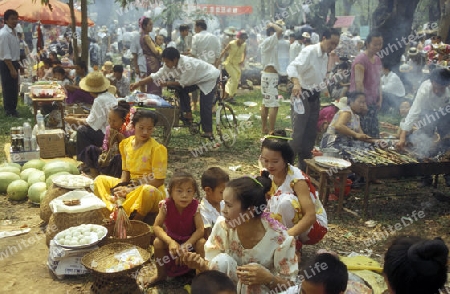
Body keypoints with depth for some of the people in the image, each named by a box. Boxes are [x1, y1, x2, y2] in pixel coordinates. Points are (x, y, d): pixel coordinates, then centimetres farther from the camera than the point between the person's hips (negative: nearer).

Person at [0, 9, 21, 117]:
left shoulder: (13, 32, 10)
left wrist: (17, 64, 16)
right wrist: (12, 69, -21)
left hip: (13, 63, 9)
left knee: (14, 88, 15)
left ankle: (13, 109, 27)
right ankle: (9, 111, 10)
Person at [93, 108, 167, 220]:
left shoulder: (157, 149, -13)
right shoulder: (126, 144, 3)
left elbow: (159, 180, -15)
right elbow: (126, 171, 10)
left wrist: (132, 190, -16)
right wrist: (121, 187, -11)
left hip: (151, 188, -6)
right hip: (130, 186, 6)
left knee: (148, 191, -40)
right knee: (99, 180, 1)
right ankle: (113, 209, -21)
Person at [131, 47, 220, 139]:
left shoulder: (187, 64, -37)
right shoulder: (170, 64, -14)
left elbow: (183, 82, -25)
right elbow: (157, 75, -10)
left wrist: (166, 83, -21)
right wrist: (139, 83, -14)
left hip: (209, 78, -8)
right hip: (198, 78, 8)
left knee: (205, 105, -13)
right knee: (181, 90, -2)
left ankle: (208, 132, -2)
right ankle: (188, 113, 10)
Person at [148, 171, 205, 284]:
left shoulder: (195, 206, -26)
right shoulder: (166, 205, -25)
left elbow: (200, 229, -27)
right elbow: (156, 226, -26)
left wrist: (186, 244, -39)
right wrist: (170, 242, -40)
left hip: (190, 238, -1)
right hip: (171, 237, 1)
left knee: (201, 243, -29)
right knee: (157, 242, -25)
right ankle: (161, 274, 1)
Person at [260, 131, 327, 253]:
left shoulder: (297, 179, -27)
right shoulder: (268, 175, -9)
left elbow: (311, 216, -34)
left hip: (314, 225, -6)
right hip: (289, 222, 6)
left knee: (286, 200, -34)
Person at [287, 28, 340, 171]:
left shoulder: (325, 56, 12)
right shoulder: (309, 51, -15)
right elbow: (292, 67, -32)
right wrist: (296, 83, -49)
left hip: (315, 97, 8)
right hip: (302, 95, -8)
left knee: (311, 134, 12)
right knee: (298, 134, -10)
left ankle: (304, 167, 23)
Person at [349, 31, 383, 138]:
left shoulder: (377, 59, 14)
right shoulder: (360, 60, -12)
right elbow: (359, 84, -18)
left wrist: (380, 99, 9)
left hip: (373, 103, 8)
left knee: (375, 134, 10)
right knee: (364, 134, -8)